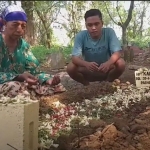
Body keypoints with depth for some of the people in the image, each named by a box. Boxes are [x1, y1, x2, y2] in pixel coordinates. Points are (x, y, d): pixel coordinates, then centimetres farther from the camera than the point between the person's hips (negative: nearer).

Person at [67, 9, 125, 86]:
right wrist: (87, 64, -48)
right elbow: (75, 57, -25)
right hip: (88, 71, 0)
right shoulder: (80, 36, -16)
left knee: (121, 63, -28)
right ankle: (86, 85, 3)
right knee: (71, 67, -26)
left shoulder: (109, 32, -16)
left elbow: (117, 53, -24)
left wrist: (108, 63, -47)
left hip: (105, 70, 0)